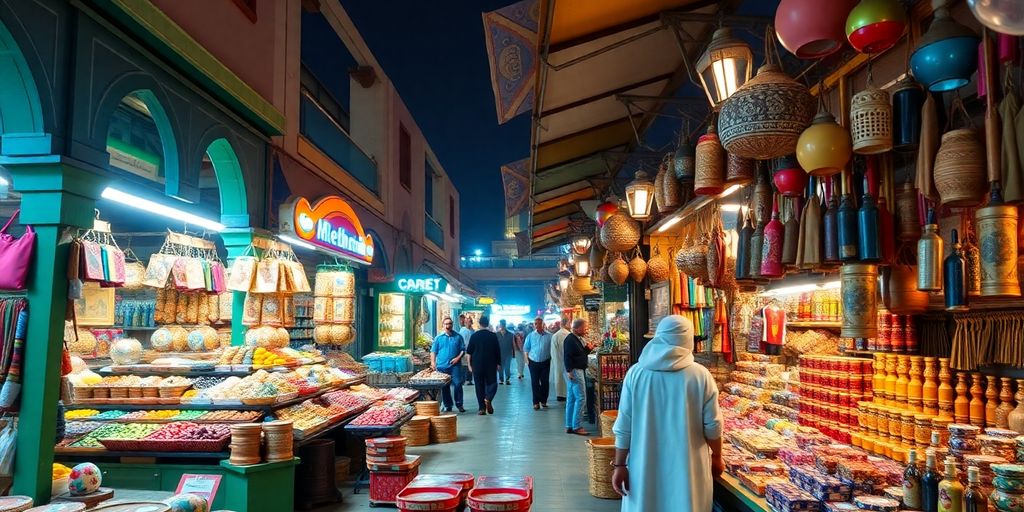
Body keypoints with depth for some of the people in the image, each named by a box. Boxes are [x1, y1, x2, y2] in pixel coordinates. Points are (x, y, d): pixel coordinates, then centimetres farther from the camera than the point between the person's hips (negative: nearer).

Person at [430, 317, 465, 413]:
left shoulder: (458, 337, 6)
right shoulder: (438, 338, 7)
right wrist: (433, 362, -4)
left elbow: (463, 350, 7)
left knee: (458, 384, -7)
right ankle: (447, 406, 15)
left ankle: (459, 405, 4)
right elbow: (433, 351, 8)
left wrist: (458, 358, -9)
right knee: (444, 386, 5)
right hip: (442, 366, 1)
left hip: (455, 365, -1)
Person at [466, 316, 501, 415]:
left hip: (477, 365, 0)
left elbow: (469, 352, 1)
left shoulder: (474, 335, -2)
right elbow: (497, 351, 2)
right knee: (492, 383, 10)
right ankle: (488, 399, -18)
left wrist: (470, 364, 11)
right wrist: (498, 363, 10)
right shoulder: (493, 335, -1)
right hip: (491, 365, 0)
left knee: (479, 386, 7)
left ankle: (482, 408, 6)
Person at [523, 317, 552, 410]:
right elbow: (526, 348, 5)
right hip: (533, 362, 0)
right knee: (535, 382, 1)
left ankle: (544, 401, 21)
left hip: (545, 362, 0)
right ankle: (536, 402, 7)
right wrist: (527, 359, -2)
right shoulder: (530, 336, 0)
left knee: (545, 382, 7)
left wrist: (551, 359, -3)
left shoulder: (549, 336, -3)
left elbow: (552, 349, 2)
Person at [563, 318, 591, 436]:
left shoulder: (578, 338, 15)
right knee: (581, 398, -9)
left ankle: (569, 426, 17)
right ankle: (577, 427, -6)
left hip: (579, 371, 11)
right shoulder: (570, 339, -16)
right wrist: (569, 371, -25)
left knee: (572, 399, 12)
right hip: (574, 371, -11)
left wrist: (588, 349, 3)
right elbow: (567, 356, -21)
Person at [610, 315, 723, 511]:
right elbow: (712, 425, -3)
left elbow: (624, 425, -6)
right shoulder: (701, 375, -8)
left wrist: (619, 465, 1)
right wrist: (716, 457, 13)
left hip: (645, 466, 1)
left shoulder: (636, 373, -6)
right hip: (688, 466, 0)